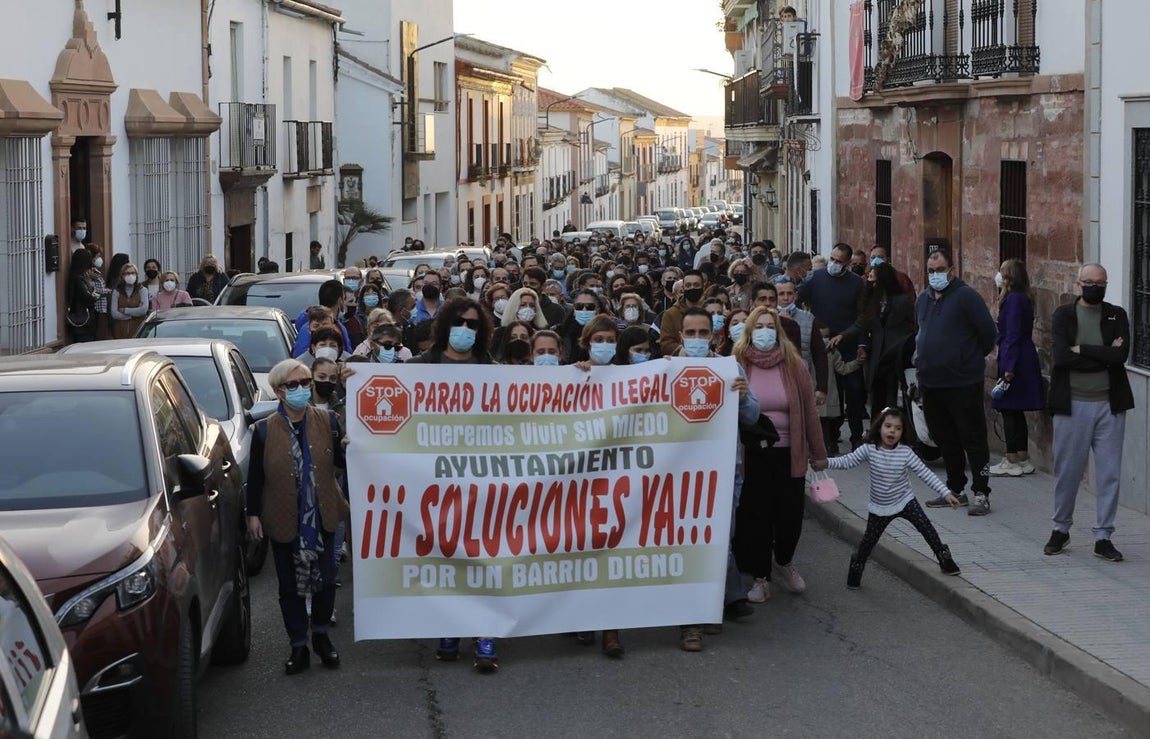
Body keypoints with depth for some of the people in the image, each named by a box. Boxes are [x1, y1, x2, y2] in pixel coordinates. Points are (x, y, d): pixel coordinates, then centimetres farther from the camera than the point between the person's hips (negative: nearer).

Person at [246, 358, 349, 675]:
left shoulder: (327, 421, -2)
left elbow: (342, 461, 2)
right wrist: (253, 515, -3)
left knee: (325, 580, 10)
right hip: (284, 520, -1)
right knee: (290, 585, 7)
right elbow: (255, 476, -1)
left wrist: (348, 448, -20)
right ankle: (299, 647, 18)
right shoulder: (265, 430, -5)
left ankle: (321, 636, 31)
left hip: (321, 516, 1)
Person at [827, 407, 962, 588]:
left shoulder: (906, 452, -15)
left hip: (905, 501, 0)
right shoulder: (869, 450, -14)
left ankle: (944, 558, 8)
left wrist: (946, 493, -17)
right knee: (869, 540, 6)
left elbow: (925, 473, -13)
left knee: (927, 529, -8)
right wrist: (825, 462, -29)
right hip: (879, 507, 0)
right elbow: (846, 461, -12)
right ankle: (857, 564, 31)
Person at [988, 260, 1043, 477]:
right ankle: (1023, 460, 18)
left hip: (1014, 361, -10)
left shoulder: (1013, 300, -15)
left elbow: (1012, 336, -19)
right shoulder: (1023, 299, 14)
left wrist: (1009, 370, -21)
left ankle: (1012, 462, -2)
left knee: (1009, 410, -5)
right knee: (1016, 412, 14)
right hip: (1025, 359, 10)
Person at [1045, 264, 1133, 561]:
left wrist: (1082, 350, -14)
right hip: (1072, 404, -1)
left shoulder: (1117, 316, 5)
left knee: (1109, 473, 2)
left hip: (1109, 405, 1)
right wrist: (1104, 355, -12)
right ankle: (1061, 529, 23)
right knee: (1067, 471, 7)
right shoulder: (1063, 315, 1)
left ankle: (1103, 536, 10)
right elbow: (1060, 356, -15)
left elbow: (1121, 355, -12)